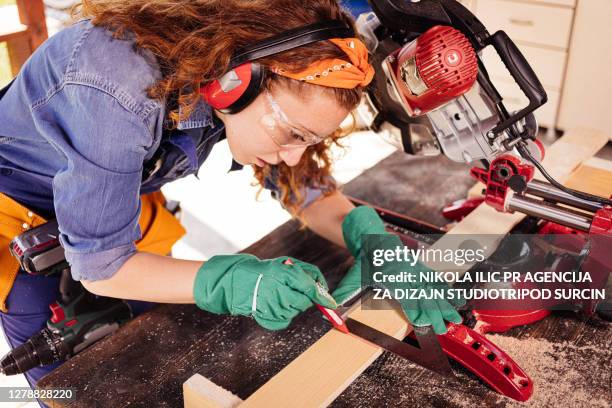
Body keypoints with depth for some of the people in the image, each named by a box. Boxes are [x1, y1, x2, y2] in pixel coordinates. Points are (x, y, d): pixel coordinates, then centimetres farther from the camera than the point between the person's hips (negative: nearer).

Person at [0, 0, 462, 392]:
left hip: (124, 195, 5)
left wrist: (371, 238, -28)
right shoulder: (119, 93, -41)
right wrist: (233, 283, -43)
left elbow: (309, 189, -10)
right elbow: (100, 265, -32)